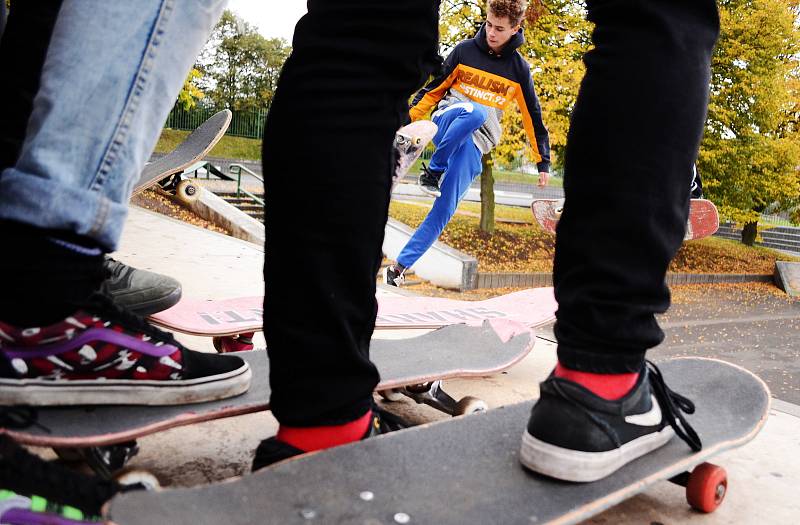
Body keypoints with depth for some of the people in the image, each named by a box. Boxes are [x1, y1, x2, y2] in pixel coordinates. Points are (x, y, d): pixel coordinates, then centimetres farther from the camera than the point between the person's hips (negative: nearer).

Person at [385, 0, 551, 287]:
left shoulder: (519, 69, 4)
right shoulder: (465, 50, 4)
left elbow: (533, 116, 9)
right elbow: (435, 87, 12)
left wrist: (543, 162, 8)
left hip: (475, 143, 1)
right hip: (447, 120, 0)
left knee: (445, 209, -14)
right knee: (474, 110, -38)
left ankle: (400, 266, -8)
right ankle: (432, 171, -22)